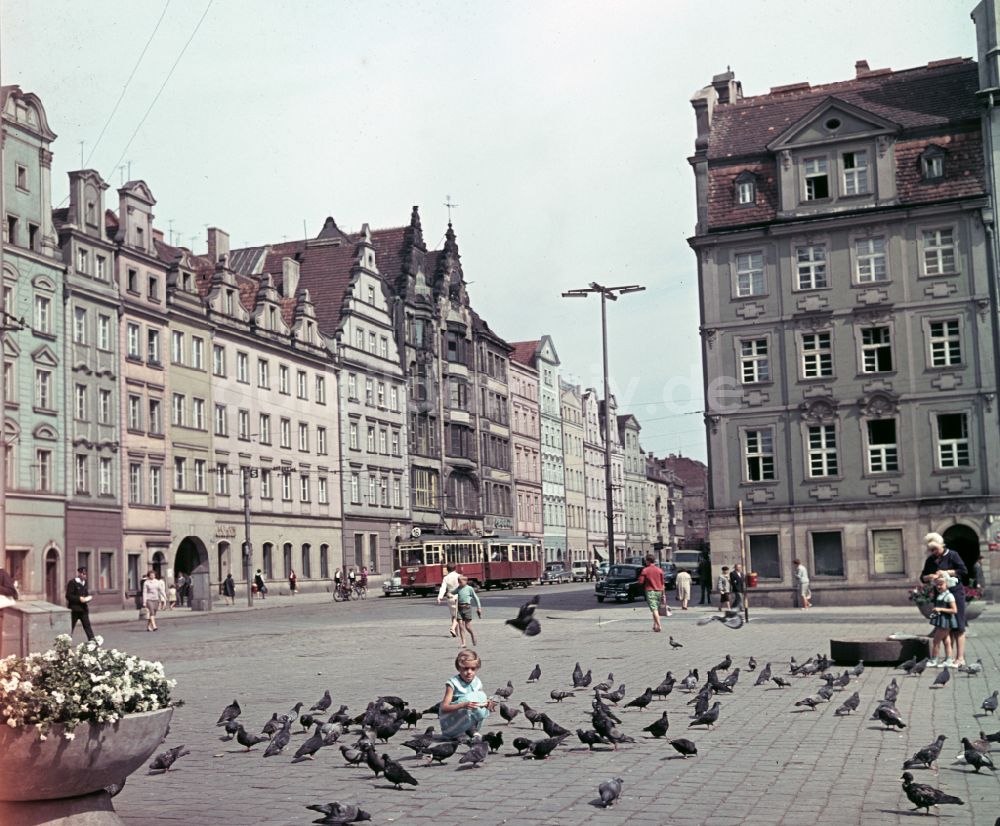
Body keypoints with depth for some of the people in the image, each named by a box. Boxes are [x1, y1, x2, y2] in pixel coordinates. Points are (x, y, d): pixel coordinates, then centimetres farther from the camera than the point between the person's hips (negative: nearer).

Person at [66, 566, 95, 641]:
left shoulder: (84, 583, 13)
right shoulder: (72, 583, -11)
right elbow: (68, 596, -15)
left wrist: (88, 598, 4)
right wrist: (79, 599, -22)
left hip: (84, 608, 6)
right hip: (74, 609, -6)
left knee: (87, 625, 3)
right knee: (70, 627, 2)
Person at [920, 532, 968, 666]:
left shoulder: (952, 555, -3)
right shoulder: (930, 560, 12)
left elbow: (964, 571, -9)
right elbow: (923, 577, 14)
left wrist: (946, 572, -15)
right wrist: (929, 577, -8)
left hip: (955, 593, -6)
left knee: (958, 626, -5)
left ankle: (960, 657, -5)